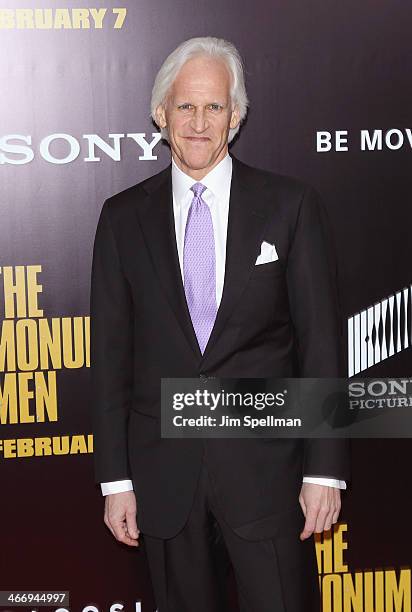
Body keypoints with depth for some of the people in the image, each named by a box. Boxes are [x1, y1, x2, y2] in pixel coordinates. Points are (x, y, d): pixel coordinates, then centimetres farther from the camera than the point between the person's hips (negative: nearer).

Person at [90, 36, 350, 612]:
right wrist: (115, 478, 2)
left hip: (266, 470, -1)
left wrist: (324, 470, -6)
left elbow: (321, 341, -2)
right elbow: (110, 349, 4)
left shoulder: (292, 205, -1)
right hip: (164, 473, 2)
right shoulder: (124, 217, 4)